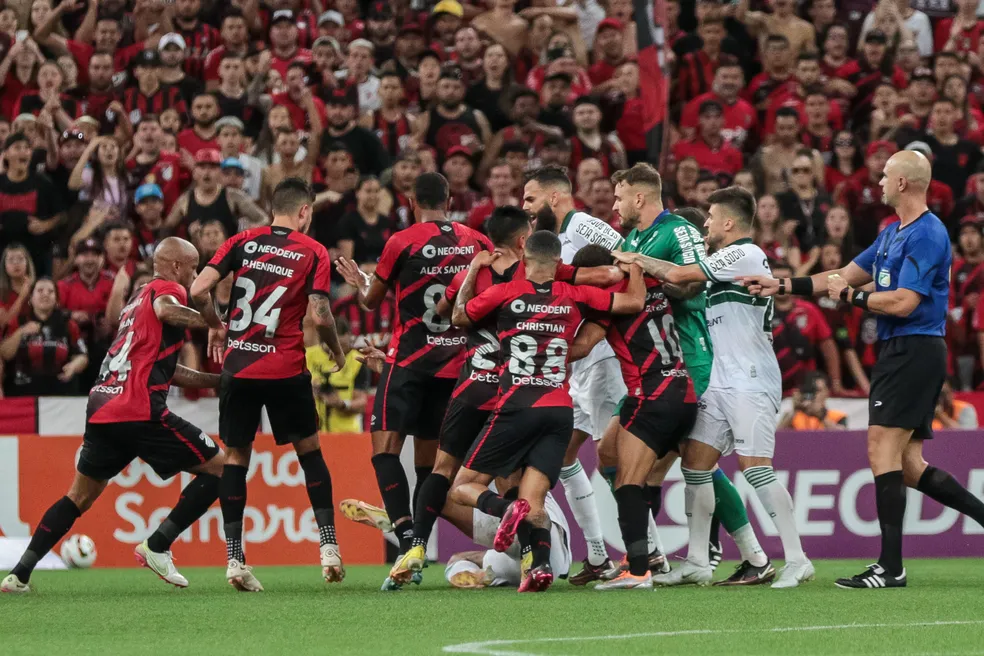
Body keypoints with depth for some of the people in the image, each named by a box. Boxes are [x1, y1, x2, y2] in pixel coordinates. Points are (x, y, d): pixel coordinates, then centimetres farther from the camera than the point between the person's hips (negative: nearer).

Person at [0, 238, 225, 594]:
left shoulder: (139, 297, 29)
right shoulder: (167, 289, 2)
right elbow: (165, 310, -25)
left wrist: (217, 379, 29)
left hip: (101, 409, 9)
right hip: (139, 411, -9)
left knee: (80, 495, 18)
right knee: (218, 467, 0)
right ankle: (157, 547, -4)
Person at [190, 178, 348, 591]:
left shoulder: (242, 242, 5)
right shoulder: (314, 252, 0)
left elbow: (198, 291, -3)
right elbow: (319, 316, -9)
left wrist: (215, 326, 15)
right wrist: (337, 351, 10)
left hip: (238, 367, 2)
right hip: (286, 369, -2)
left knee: (236, 457, 9)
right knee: (309, 451, 14)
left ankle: (234, 557, 0)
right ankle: (328, 547, 8)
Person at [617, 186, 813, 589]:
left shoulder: (745, 255, -11)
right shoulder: (729, 261, 19)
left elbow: (679, 275, -13)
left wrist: (637, 260, 2)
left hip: (750, 382, -10)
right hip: (721, 383, 10)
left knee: (755, 468, -15)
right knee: (695, 464, 6)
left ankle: (796, 560, -13)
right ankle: (697, 563, 10)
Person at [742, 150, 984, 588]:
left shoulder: (927, 235, -13)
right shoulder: (893, 234, 19)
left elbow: (903, 303, -20)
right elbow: (845, 276, 24)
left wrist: (850, 295, -9)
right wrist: (782, 285, 19)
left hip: (913, 351, -10)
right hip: (899, 351, 10)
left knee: (882, 450, -13)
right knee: (909, 468, 6)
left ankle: (890, 567, -14)